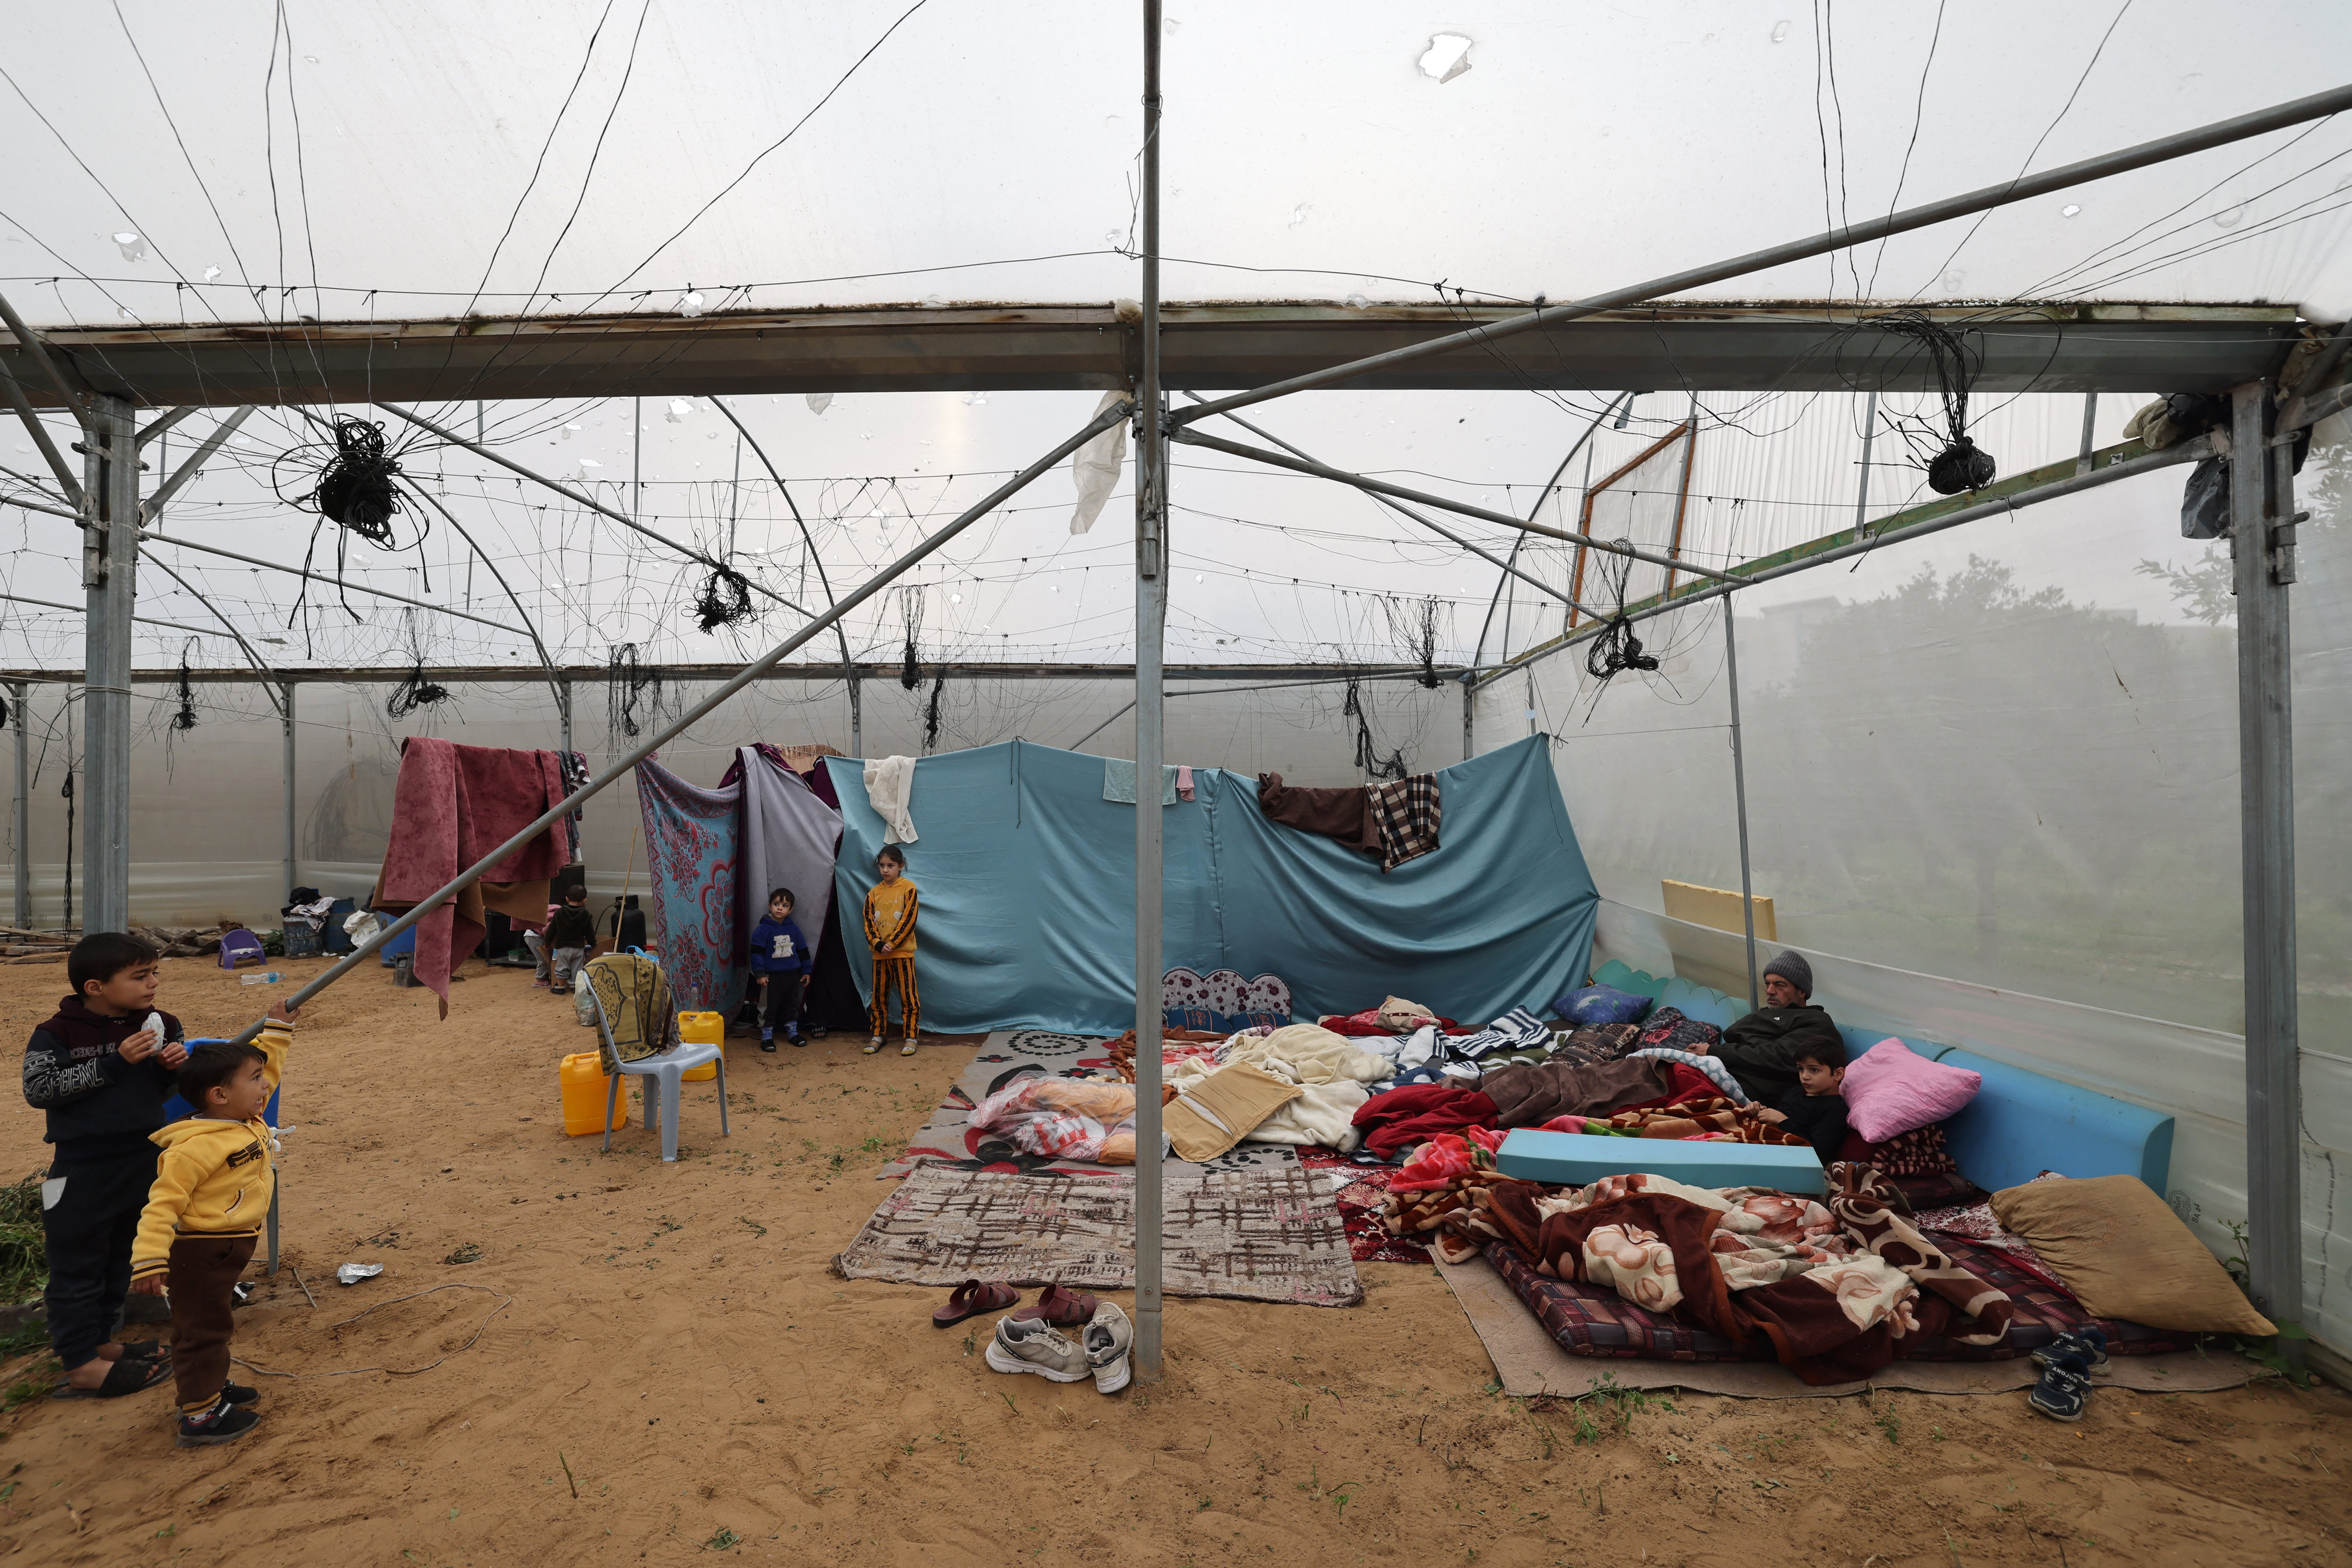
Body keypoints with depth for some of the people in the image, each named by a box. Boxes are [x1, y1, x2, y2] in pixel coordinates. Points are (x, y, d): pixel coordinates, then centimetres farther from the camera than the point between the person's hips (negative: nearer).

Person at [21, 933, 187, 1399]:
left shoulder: (161, 1025, 1)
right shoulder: (57, 1034, -13)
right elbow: (38, 1089, -20)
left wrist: (177, 1066, -13)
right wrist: (113, 1063, -27)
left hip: (145, 1163, 5)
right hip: (83, 1172, -5)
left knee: (121, 1258, 17)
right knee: (77, 1265, 6)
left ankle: (100, 1340, 33)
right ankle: (80, 1365, 17)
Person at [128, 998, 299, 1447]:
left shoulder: (248, 1121, 2)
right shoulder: (197, 1146, -27)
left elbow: (267, 1070, 18)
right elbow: (163, 1202, -27)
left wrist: (276, 1032, 16)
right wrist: (149, 1258, -30)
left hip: (228, 1247, 9)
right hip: (200, 1251, -9)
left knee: (213, 1324, 23)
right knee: (204, 1329, 3)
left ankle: (210, 1386, 39)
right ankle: (200, 1415, 14)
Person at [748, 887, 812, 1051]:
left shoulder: (794, 930, 5)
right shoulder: (763, 929, -8)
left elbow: (803, 951, 13)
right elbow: (756, 953, -11)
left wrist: (806, 971, 12)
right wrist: (760, 974, -16)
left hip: (792, 975, 4)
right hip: (772, 976, -4)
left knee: (792, 1006, 15)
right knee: (769, 1007, 2)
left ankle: (793, 1032, 27)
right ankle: (767, 1036, 13)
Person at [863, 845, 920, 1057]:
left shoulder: (908, 888, -5)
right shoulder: (874, 893, 8)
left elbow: (909, 920, -11)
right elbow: (869, 923, 3)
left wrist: (892, 944, -16)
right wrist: (878, 944, -13)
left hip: (902, 952, -4)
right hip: (879, 953, 4)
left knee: (907, 995, 0)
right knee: (879, 996, 12)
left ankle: (911, 1037, 8)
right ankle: (877, 1036, 23)